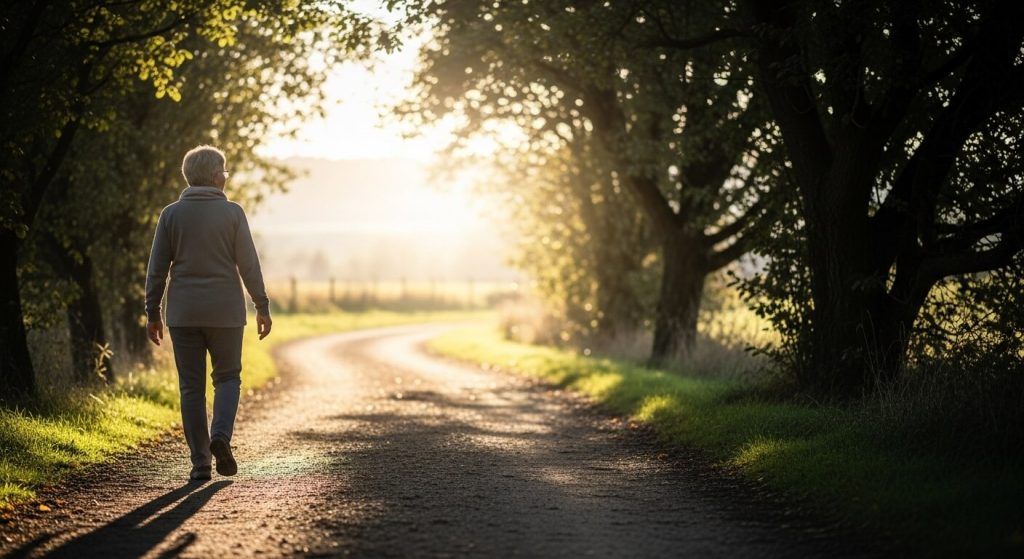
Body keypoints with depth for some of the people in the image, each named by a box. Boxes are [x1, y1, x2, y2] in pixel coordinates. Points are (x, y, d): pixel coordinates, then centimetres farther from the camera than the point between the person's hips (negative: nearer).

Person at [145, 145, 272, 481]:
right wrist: (262, 307, 4)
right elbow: (249, 265, -5)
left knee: (192, 387, 7)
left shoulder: (171, 214, 1)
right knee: (228, 377, 15)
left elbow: (156, 269, 0)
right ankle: (221, 436, -9)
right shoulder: (232, 213, -4)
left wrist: (153, 314, 8)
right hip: (225, 312, -1)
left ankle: (200, 462, 5)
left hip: (183, 314, 1)